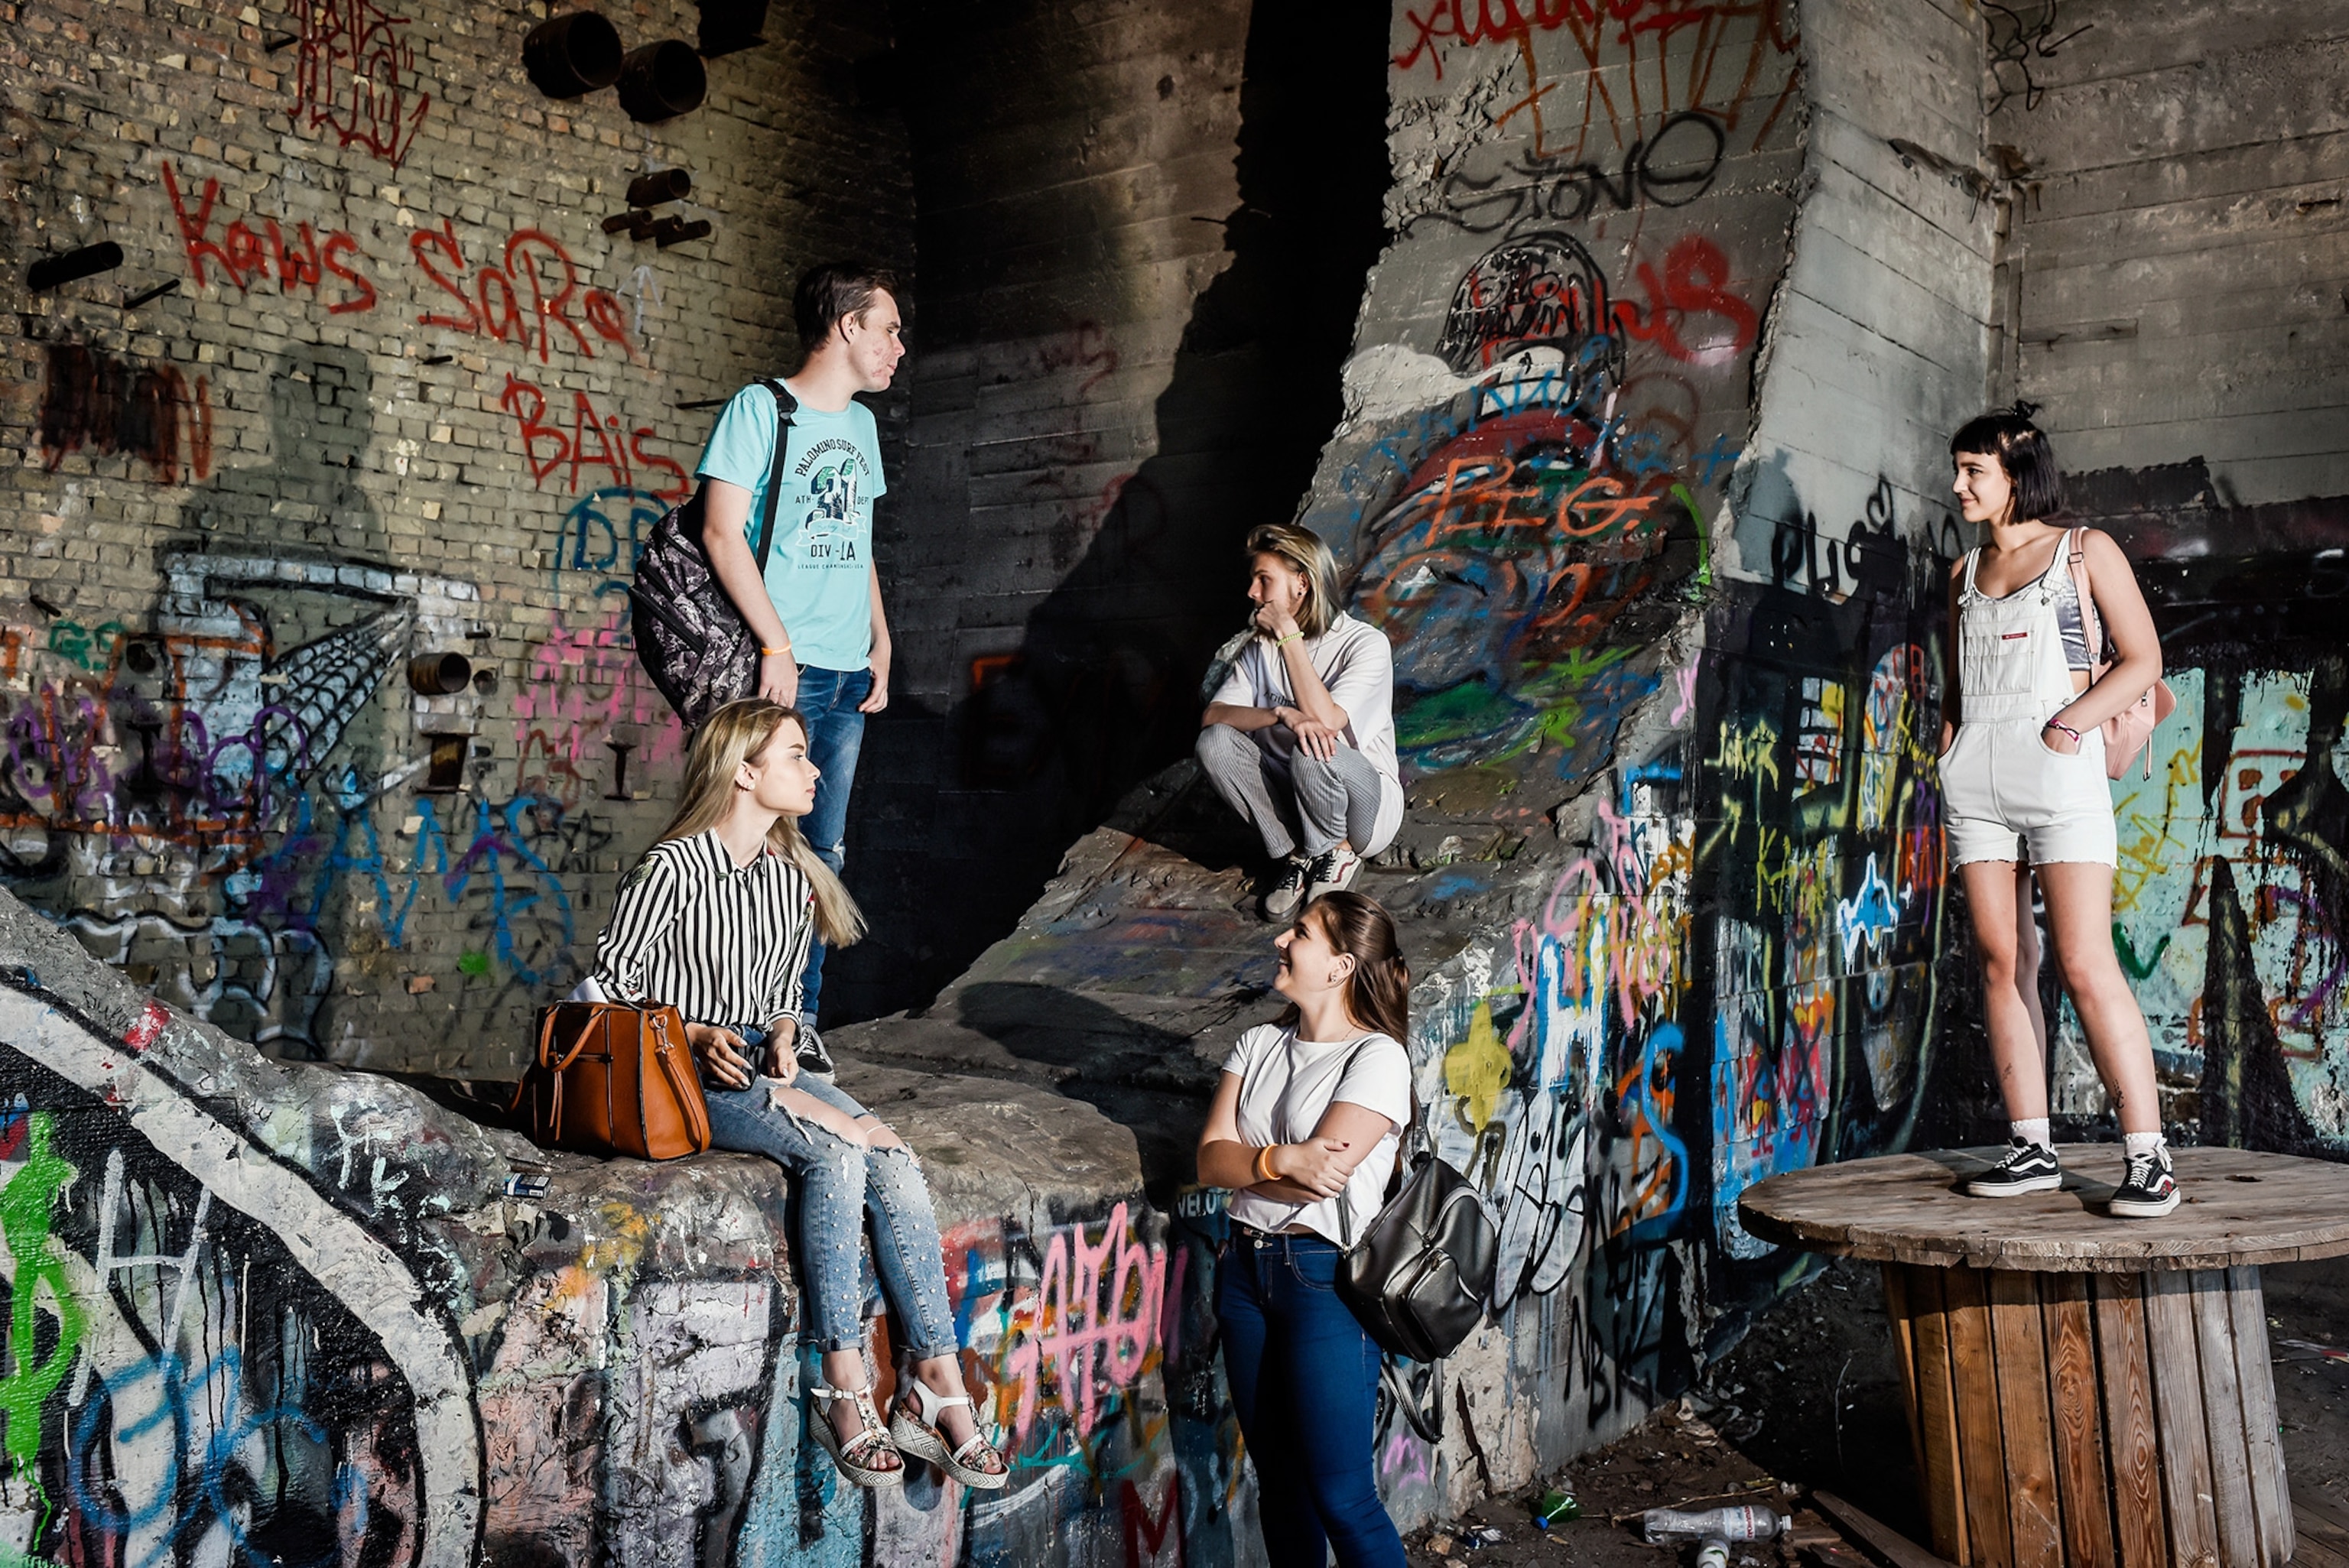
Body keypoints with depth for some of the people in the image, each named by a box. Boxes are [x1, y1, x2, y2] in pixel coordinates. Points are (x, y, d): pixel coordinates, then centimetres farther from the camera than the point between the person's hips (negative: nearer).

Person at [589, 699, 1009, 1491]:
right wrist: (696, 1037, -16)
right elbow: (614, 978, -6)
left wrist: (781, 1043, 0)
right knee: (833, 1157, -31)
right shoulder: (672, 868, -9)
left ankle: (935, 1385, -22)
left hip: (763, 1062, 7)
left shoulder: (792, 878, 12)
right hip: (686, 1073, -6)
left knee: (895, 1164, -20)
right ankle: (845, 1389, -24)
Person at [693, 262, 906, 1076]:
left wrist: (881, 643, 14)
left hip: (849, 674, 7)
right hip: (783, 668, -7)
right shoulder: (759, 408, -4)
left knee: (823, 852, 8)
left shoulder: (862, 424, 18)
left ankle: (801, 1019, 15)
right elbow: (722, 533, -10)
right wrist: (777, 646, -14)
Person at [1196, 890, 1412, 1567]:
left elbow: (1324, 1167, -20)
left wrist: (1253, 1161, -5)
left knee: (1340, 1497, -3)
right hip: (1246, 1269, 7)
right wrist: (1287, 1163, -18)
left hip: (1326, 1276, -7)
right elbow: (1212, 1159, -1)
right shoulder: (1258, 1045, 9)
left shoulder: (1377, 1057, -11)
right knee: (1278, 1484, 16)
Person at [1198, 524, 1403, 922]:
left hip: (1369, 806, -5)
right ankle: (1296, 854, -6)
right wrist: (1282, 714, -30)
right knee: (1215, 741, -19)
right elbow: (1212, 715, -11)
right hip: (1291, 799, 5)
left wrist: (1289, 634, -23)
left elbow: (1325, 719, -30)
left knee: (1311, 752, -37)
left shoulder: (1366, 643, -14)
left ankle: (1340, 852, -5)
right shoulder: (1261, 646, 3)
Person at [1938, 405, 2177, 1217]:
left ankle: (2150, 1157, -10)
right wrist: (1947, 758, 8)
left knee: (2084, 964, -13)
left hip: (2059, 775, -5)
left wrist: (2068, 723, -13)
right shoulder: (1965, 574, 19)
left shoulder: (2085, 551, 5)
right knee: (2001, 962, 1)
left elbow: (2143, 659, -1)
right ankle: (2033, 1150, 5)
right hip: (1976, 780, 5)